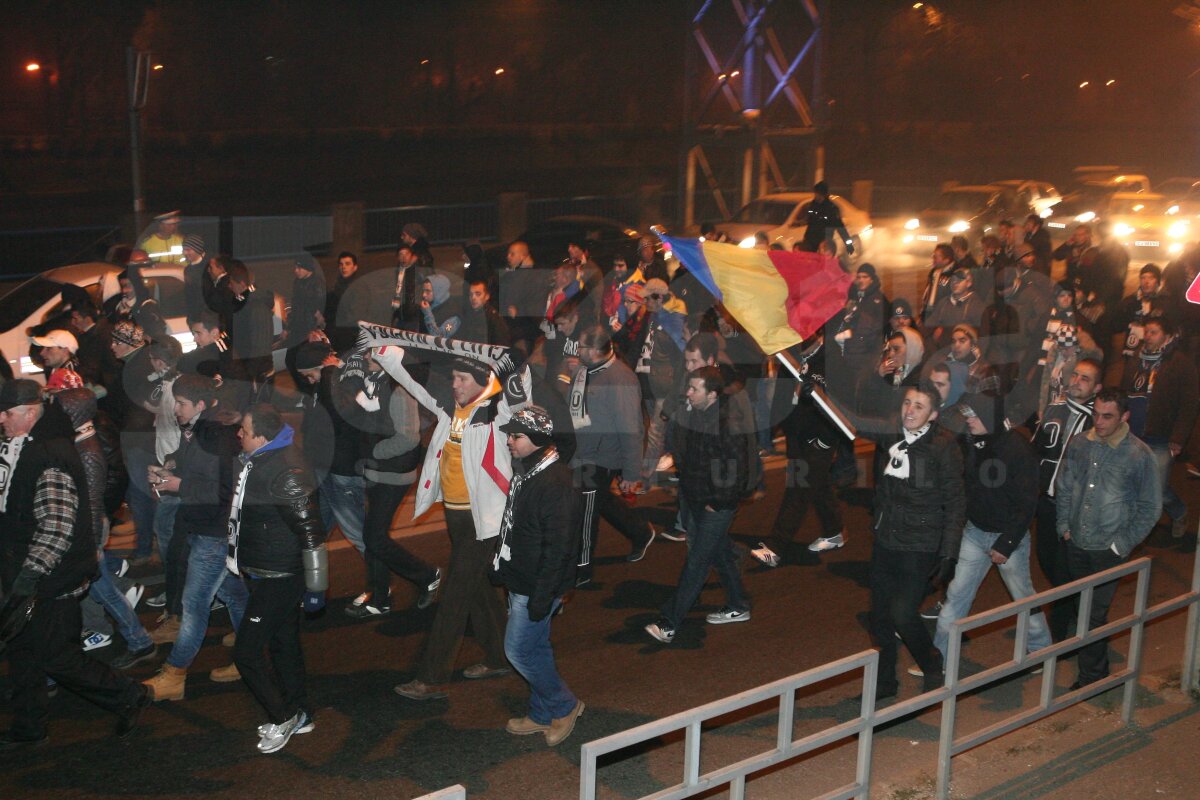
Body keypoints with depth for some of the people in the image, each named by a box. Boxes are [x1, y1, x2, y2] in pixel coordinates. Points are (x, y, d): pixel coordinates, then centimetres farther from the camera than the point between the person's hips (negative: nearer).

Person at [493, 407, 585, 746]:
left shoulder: (556, 484, -26)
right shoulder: (525, 472, 5)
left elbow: (557, 549, -25)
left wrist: (542, 597, -23)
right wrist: (501, 565, 21)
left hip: (537, 587, -9)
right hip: (519, 581, 9)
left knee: (519, 649, -1)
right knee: (535, 647, 18)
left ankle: (564, 706, 16)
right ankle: (542, 715, 32)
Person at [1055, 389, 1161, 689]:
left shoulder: (1139, 455, -15)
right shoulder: (1079, 444, -3)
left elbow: (1151, 507, -6)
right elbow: (1063, 486, 11)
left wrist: (1122, 544, -7)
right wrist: (1064, 525, 6)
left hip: (1108, 549, -4)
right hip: (1076, 543, 5)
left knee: (1095, 613, -2)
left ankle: (1092, 675, 13)